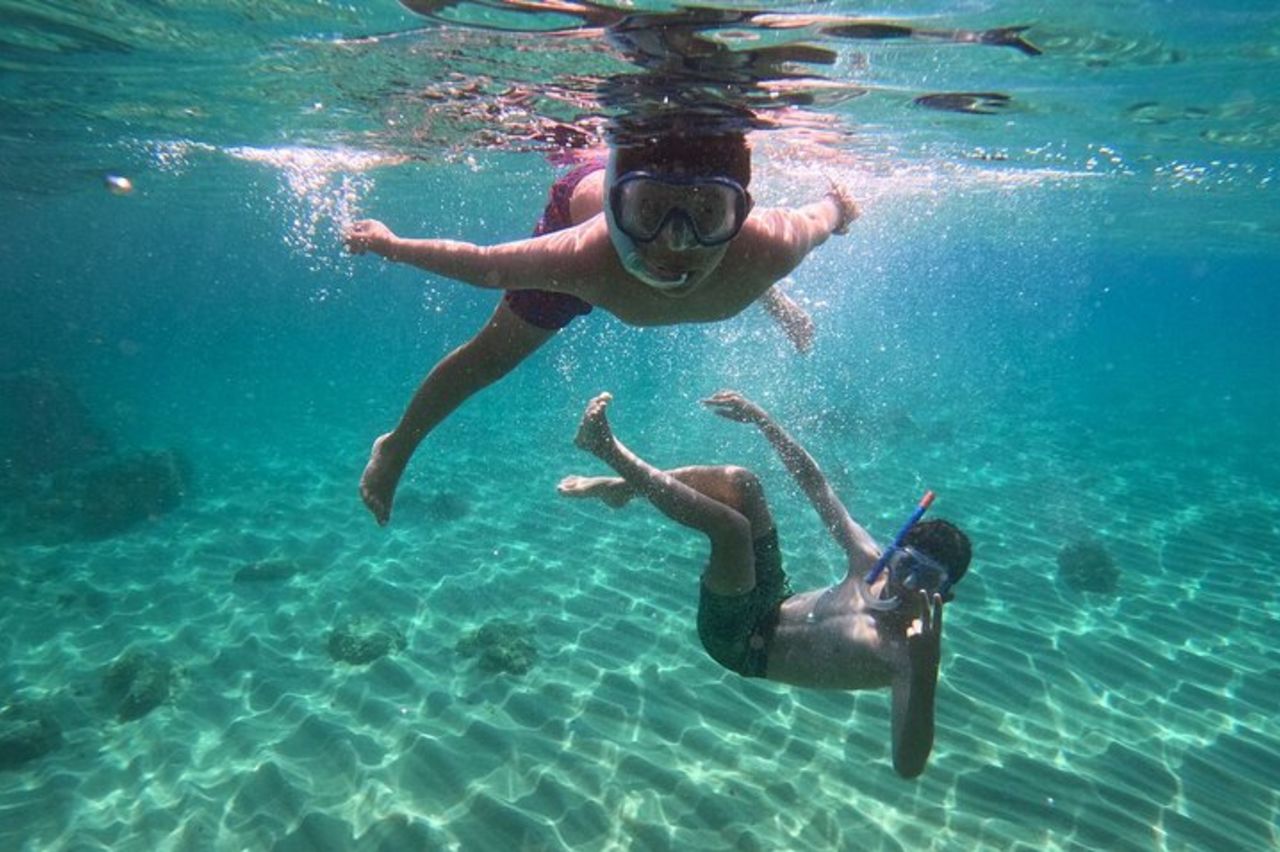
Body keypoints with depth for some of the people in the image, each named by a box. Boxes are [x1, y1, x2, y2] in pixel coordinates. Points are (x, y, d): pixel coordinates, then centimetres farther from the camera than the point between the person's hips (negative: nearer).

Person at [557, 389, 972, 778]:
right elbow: (814, 482, -1)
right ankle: (617, 487, 10)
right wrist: (758, 416, -5)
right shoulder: (871, 564, -7)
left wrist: (926, 669, -50)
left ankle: (607, 447, -14)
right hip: (773, 604, 7)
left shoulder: (906, 654, -22)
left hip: (741, 642, -6)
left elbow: (908, 766, -36)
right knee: (740, 482, -6)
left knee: (730, 525, -30)